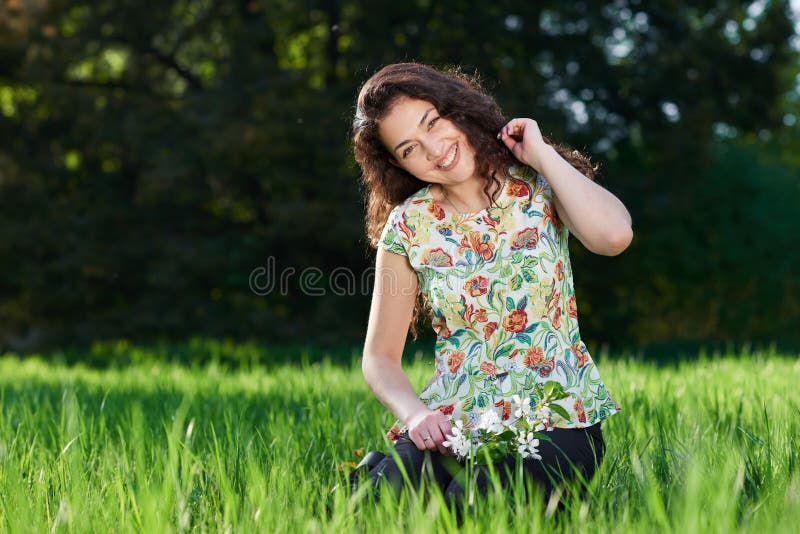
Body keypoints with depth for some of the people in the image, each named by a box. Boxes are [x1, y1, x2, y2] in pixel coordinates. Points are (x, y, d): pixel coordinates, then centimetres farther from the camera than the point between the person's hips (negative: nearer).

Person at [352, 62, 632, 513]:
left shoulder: (538, 185, 1)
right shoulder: (408, 225, 5)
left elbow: (614, 236, -22)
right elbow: (380, 356, 8)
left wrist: (541, 154, -10)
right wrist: (415, 414, -13)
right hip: (452, 424, 2)